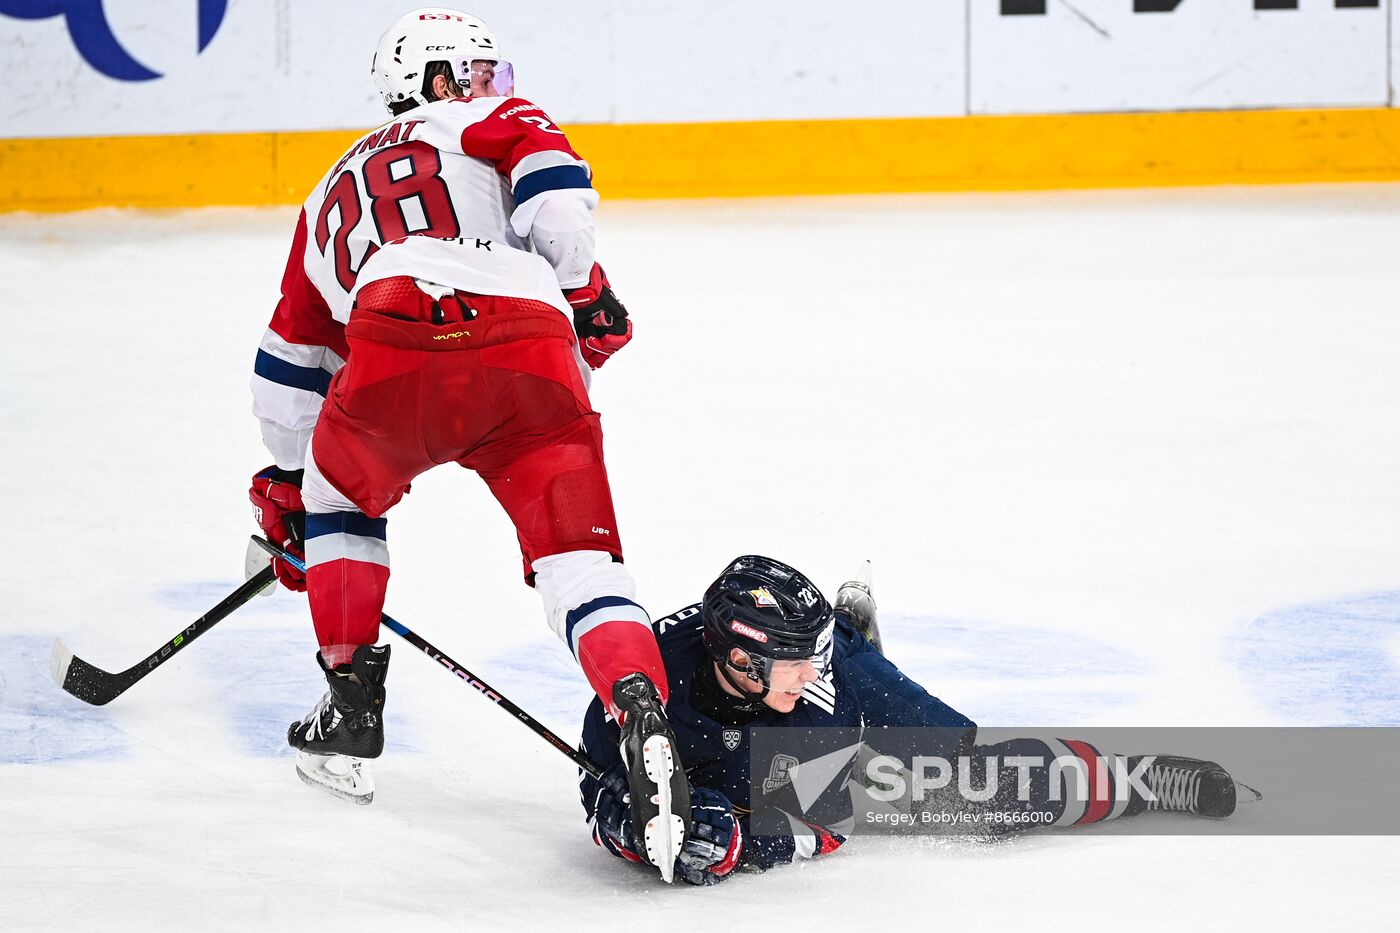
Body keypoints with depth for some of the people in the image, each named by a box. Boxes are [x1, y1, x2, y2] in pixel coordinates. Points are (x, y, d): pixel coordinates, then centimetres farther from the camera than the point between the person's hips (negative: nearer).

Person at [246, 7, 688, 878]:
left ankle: (350, 711, 32)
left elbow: (290, 363, 47)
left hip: (400, 345, 3)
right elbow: (552, 184, 1)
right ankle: (644, 715, -25)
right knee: (578, 557, 0)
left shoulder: (336, 190, 41)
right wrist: (584, 290, 11)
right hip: (532, 353, -2)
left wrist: (288, 487, 56)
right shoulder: (488, 123, 28)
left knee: (342, 494, 33)